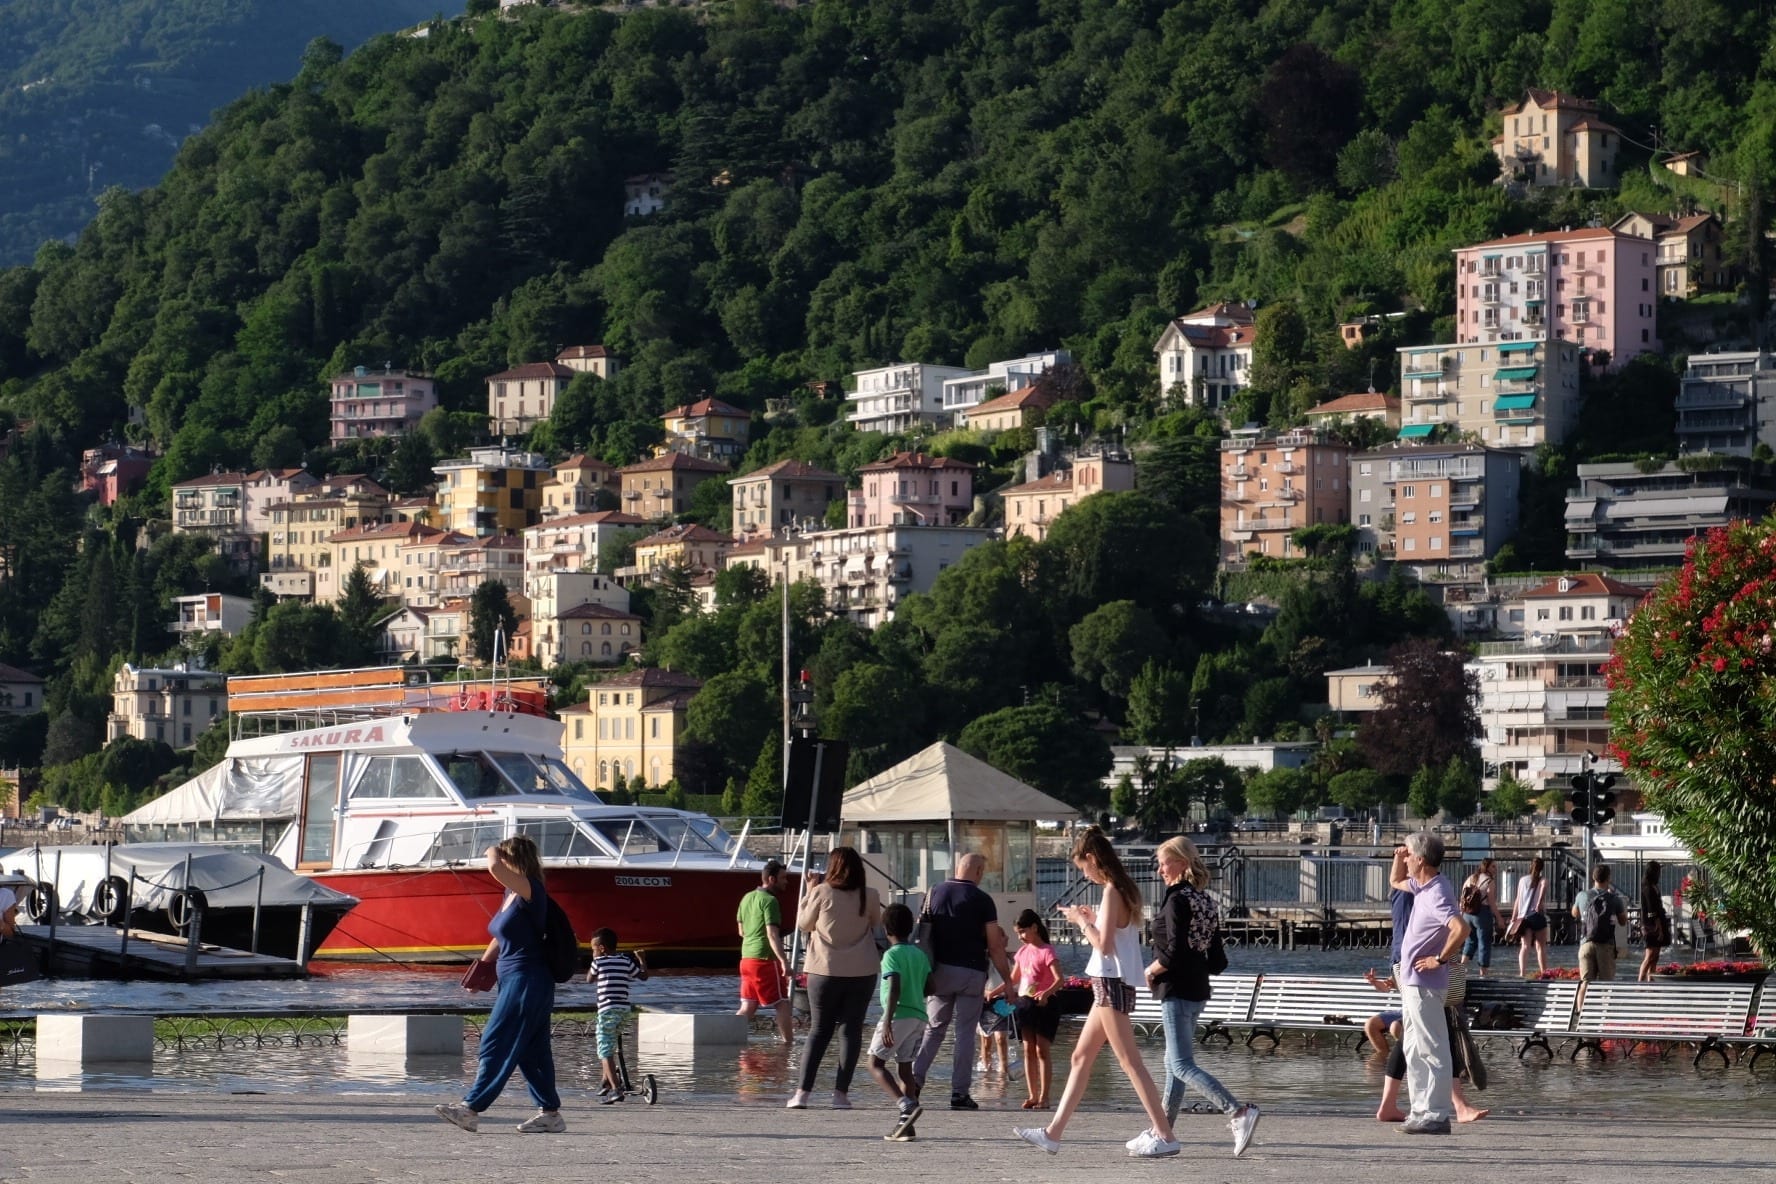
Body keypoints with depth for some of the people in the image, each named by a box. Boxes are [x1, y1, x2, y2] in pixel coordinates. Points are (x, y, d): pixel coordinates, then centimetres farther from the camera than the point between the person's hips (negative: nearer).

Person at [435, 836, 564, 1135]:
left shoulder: (530, 892, -16)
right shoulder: (511, 894, 13)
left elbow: (495, 868, -34)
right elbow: (501, 938, 24)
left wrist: (493, 852, -12)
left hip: (527, 983, -10)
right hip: (516, 980, 10)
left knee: (496, 1045, -9)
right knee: (530, 1051, 10)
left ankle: (471, 1109, -9)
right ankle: (550, 1112, 13)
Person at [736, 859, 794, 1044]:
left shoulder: (747, 898, 13)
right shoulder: (769, 901, -13)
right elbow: (772, 934, -21)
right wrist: (784, 961, -25)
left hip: (747, 958, 8)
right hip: (766, 959, -8)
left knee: (748, 1007, 9)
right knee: (782, 1004, 0)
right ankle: (788, 1042, 0)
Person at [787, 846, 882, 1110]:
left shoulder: (821, 893, -8)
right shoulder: (869, 896, -2)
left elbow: (803, 925, 4)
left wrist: (809, 893, 12)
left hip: (825, 971, -1)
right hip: (862, 972, 1)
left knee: (819, 1030, 7)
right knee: (852, 1029, 6)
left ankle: (803, 1091, -2)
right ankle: (841, 1093, -1)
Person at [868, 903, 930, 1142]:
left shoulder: (892, 955, -8)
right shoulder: (920, 955, 12)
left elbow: (894, 989, -18)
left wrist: (888, 1021, -23)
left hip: (899, 1015, -7)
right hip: (919, 1016, 7)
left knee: (876, 1063, -1)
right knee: (905, 1066, 10)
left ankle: (907, 1105, -22)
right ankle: (905, 1125, 4)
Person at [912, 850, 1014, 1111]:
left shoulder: (935, 894, 5)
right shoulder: (982, 900, -7)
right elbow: (995, 947, -8)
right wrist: (1008, 981, -1)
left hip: (940, 970, 3)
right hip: (971, 972, -3)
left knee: (934, 1028, 14)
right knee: (965, 1033, 1)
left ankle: (915, 1078, 0)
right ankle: (960, 1092, 0)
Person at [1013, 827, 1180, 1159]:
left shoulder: (1112, 892, -15)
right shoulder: (1124, 891, 13)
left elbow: (1104, 944, -20)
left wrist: (1081, 920, -7)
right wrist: (1092, 918, 13)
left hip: (1112, 982, -10)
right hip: (1110, 983, 10)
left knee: (1129, 1062, -9)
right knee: (1081, 1058, 12)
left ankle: (1164, 1135, -9)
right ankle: (1053, 1133, 15)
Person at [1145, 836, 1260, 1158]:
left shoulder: (1177, 899, -15)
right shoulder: (1205, 901, 12)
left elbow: (1174, 951, -22)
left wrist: (1151, 970, -8)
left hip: (1177, 989, -10)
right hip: (1197, 988, 10)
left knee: (1182, 1065, -11)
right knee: (1175, 1062, 16)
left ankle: (1238, 1112, -25)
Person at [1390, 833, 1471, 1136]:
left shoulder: (1437, 894, -20)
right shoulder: (1422, 886, 10)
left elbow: (1461, 928, -35)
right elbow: (1396, 882, 31)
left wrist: (1440, 959, -23)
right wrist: (1398, 859, 10)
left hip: (1424, 983, -11)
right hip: (1412, 982, 11)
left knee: (1431, 1050, -6)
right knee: (1414, 1050, 14)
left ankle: (1437, 1115, -4)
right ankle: (1422, 1111, 19)